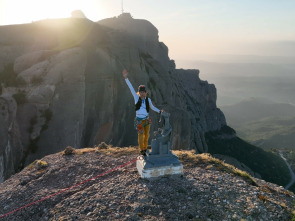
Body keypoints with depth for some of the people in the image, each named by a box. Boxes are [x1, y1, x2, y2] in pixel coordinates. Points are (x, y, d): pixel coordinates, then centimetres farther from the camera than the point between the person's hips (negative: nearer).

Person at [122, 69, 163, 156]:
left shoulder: (148, 99, 1)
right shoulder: (136, 98, -5)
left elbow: (152, 107, 17)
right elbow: (131, 88, -11)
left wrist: (159, 111, 3)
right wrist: (126, 78, -17)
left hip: (147, 119, 3)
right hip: (139, 121, -3)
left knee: (146, 134, 13)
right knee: (140, 135, -3)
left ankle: (145, 148, 34)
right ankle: (141, 150, 17)